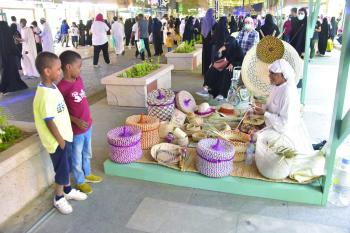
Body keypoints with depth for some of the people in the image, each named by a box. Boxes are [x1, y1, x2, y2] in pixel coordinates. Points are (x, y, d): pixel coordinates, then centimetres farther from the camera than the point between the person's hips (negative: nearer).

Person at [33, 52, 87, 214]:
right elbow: (49, 122, -24)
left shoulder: (53, 86, 2)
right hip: (57, 140, -9)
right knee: (61, 169, 8)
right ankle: (59, 198, 29)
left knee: (66, 166, 22)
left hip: (65, 136, 9)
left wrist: (64, 137, 16)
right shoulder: (45, 95, -28)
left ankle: (68, 190, 42)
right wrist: (60, 140, -16)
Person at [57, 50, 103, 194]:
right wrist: (76, 121, -23)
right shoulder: (62, 87, -23)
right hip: (75, 129, -7)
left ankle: (87, 174, 47)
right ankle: (80, 181, 34)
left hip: (87, 124, 7)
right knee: (77, 157, 14)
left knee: (87, 153, 25)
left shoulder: (79, 79, 0)